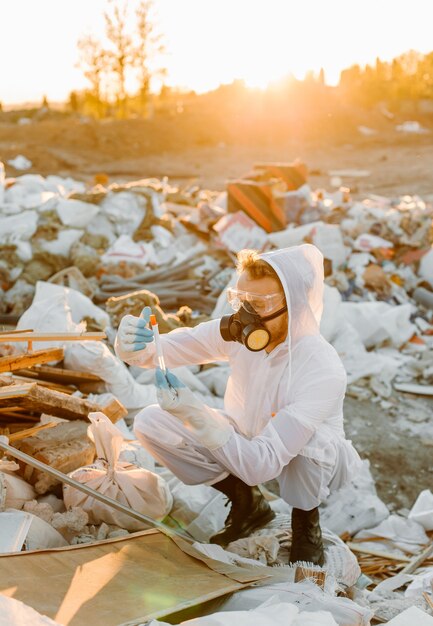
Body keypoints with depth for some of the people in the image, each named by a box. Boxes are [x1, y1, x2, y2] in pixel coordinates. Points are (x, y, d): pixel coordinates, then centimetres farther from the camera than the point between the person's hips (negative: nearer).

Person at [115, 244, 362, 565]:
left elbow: (261, 465, -39)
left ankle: (307, 524, -4)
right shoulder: (238, 333, -21)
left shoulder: (323, 371, -36)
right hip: (247, 440, 5)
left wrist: (197, 416, -49)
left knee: (310, 440, -41)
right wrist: (133, 343, -38)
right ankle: (247, 502, 7)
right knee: (150, 422, -12)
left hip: (312, 456, -5)